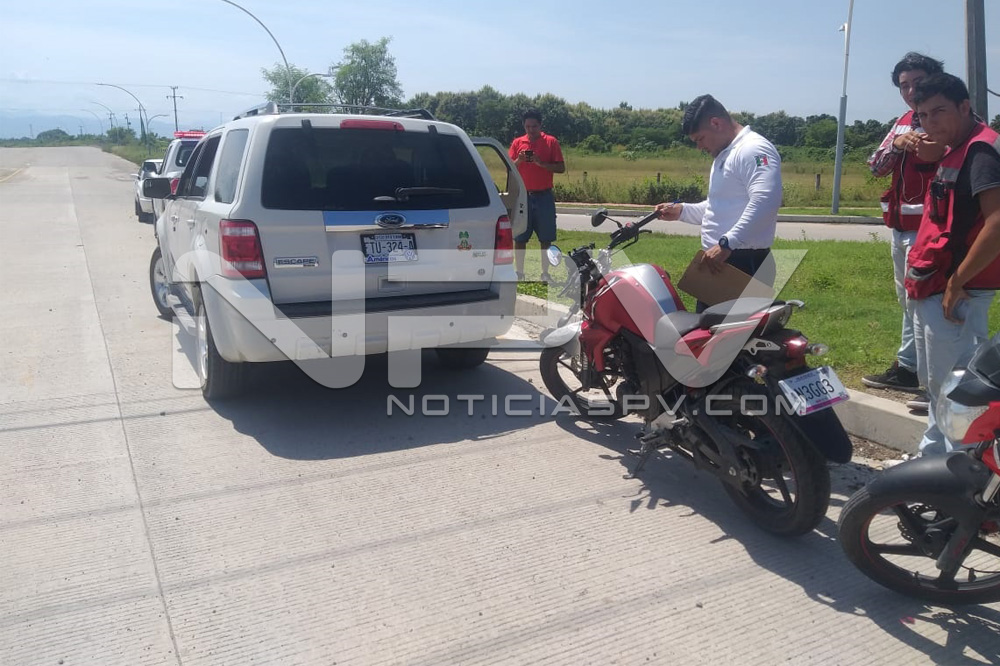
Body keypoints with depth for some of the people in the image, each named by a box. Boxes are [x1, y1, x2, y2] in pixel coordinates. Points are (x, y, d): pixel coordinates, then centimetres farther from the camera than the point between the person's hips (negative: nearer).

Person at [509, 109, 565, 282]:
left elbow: (561, 168, -2)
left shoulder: (551, 142, 2)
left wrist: (541, 163, -15)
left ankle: (545, 273, 12)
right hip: (523, 196, 1)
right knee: (519, 237, 2)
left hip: (544, 196, -1)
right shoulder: (517, 143, 7)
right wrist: (518, 161, -13)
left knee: (546, 238, 2)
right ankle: (519, 272, 12)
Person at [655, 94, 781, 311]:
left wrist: (726, 243, -32)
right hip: (718, 262, 11)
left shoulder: (754, 150, -13)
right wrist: (681, 211, 17)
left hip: (743, 263, -11)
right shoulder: (724, 155, 21)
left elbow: (766, 202, -28)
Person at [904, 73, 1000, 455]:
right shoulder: (956, 153, 15)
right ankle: (933, 457, 34)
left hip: (953, 292, -11)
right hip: (931, 289, 11)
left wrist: (957, 283, -22)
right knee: (935, 383, 20)